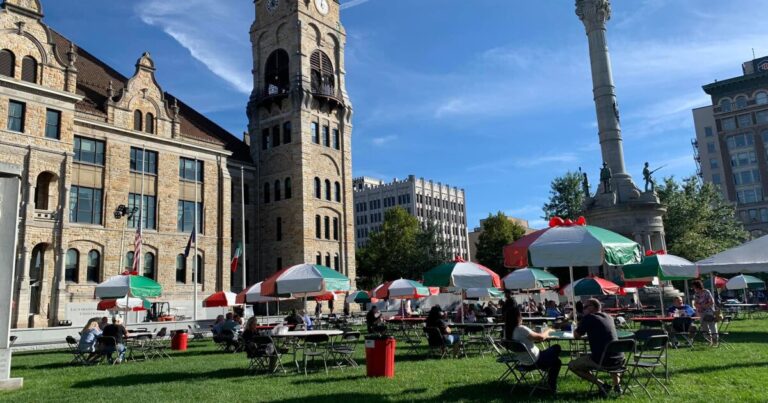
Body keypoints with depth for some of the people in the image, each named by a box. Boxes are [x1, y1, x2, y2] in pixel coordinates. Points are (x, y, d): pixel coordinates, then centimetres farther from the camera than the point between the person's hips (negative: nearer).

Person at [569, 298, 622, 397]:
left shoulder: (589, 318, -4)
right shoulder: (609, 318, 14)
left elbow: (576, 336, 6)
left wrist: (579, 327, 24)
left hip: (602, 360, -7)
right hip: (619, 359, 7)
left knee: (572, 365, 10)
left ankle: (600, 384, -4)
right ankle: (617, 384, 22)